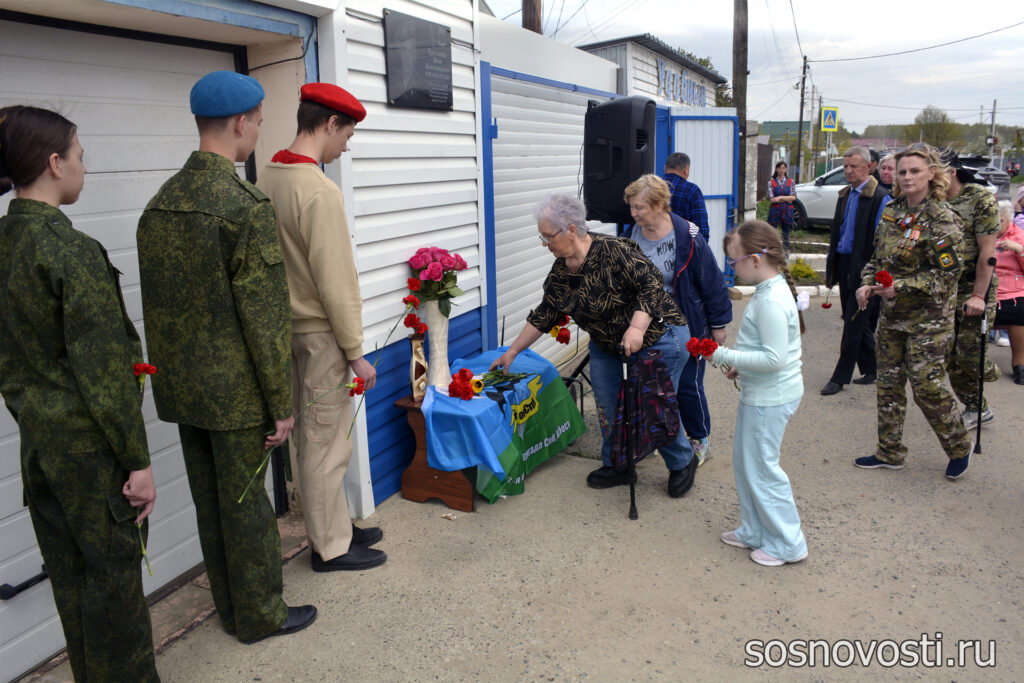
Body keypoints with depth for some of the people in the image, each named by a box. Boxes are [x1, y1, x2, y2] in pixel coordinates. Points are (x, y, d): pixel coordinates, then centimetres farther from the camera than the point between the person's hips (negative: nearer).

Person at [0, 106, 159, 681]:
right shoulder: (74, 251, -21)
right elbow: (104, 371, -21)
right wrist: (138, 460, -15)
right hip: (90, 440, -8)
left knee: (69, 570, 21)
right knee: (113, 569, 8)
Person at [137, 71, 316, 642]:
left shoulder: (158, 205, 5)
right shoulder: (247, 207, -20)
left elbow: (158, 307, 10)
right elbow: (264, 320, -20)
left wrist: (175, 377, 19)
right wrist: (282, 405, -12)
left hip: (181, 388, 7)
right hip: (235, 391, -7)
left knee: (211, 502, 18)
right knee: (246, 504, 8)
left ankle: (232, 607, 35)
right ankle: (260, 615, 26)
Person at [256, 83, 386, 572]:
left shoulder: (267, 180, 7)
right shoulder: (319, 191, -21)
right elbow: (335, 281, -22)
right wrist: (356, 352, -15)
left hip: (288, 328, 9)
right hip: (320, 334, -9)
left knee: (311, 439, 18)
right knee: (326, 444, 3)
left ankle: (335, 526, 34)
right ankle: (331, 547, 18)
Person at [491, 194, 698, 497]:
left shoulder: (613, 251, -26)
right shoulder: (560, 271, -3)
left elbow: (652, 282, -25)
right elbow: (544, 315, 6)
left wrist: (637, 328, -36)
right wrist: (512, 351, 9)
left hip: (658, 338, -7)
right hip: (607, 345, 7)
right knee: (606, 404, 5)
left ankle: (683, 464, 25)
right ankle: (616, 465, 26)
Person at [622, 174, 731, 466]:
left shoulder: (688, 239, -19)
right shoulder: (632, 237, -4)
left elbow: (712, 283, -11)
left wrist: (718, 325, -6)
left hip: (686, 327, -5)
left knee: (687, 386, 5)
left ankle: (700, 441, 27)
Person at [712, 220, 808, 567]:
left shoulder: (771, 301, -25)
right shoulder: (772, 289, 8)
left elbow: (774, 358, -28)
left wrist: (725, 355, -22)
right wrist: (741, 366, 11)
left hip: (770, 398, -10)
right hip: (759, 392, 10)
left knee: (761, 467, 2)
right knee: (745, 461, 19)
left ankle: (787, 544, 18)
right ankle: (754, 531, 34)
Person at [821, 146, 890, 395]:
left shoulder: (880, 198, -11)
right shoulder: (845, 194, 13)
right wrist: (831, 266, 15)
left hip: (863, 268, -8)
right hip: (844, 266, 8)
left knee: (854, 323, -2)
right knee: (855, 321, 14)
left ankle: (840, 377, 5)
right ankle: (871, 370, 27)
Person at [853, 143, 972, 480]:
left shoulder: (941, 219, -14)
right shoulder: (892, 211, 7)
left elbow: (947, 273, -15)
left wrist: (901, 287, -23)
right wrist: (868, 283, -2)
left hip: (927, 319, -7)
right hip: (892, 314, 7)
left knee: (927, 385, -2)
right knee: (889, 382, 11)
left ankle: (959, 447, 23)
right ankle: (890, 452, 24)